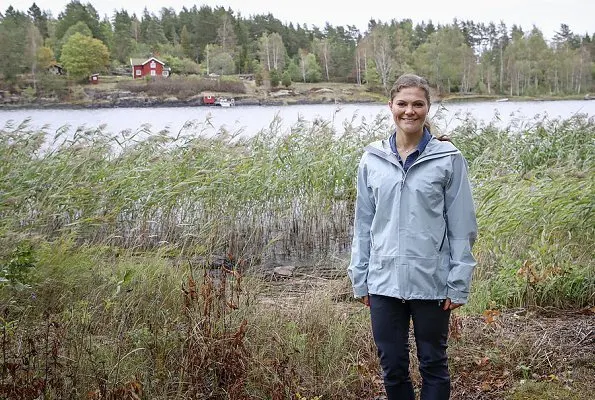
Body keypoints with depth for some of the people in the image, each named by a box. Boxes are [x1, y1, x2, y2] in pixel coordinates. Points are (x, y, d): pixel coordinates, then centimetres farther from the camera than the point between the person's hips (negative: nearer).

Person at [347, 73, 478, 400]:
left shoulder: (448, 159, -5)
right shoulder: (372, 159, 3)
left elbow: (462, 227, -4)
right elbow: (363, 224, 8)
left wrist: (459, 283, -7)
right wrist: (361, 278, 6)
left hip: (432, 283, -2)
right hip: (384, 282, 3)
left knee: (433, 364, 13)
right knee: (392, 366, 12)